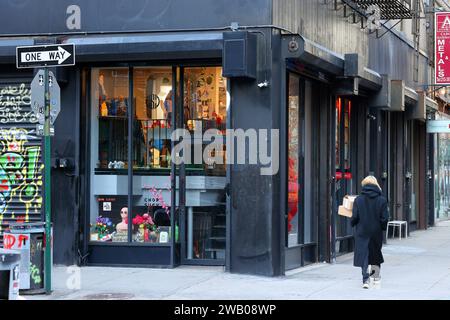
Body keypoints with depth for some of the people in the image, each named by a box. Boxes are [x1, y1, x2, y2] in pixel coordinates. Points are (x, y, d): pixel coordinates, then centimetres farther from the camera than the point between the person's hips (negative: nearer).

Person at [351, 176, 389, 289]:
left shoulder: (358, 199, -7)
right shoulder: (382, 200, -5)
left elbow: (355, 217, -8)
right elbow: (384, 218, -6)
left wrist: (353, 224, 13)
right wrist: (383, 227, 11)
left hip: (362, 232, -2)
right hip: (376, 232, 2)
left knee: (363, 254, 1)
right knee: (376, 253, 20)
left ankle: (366, 279, -10)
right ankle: (376, 275, 30)